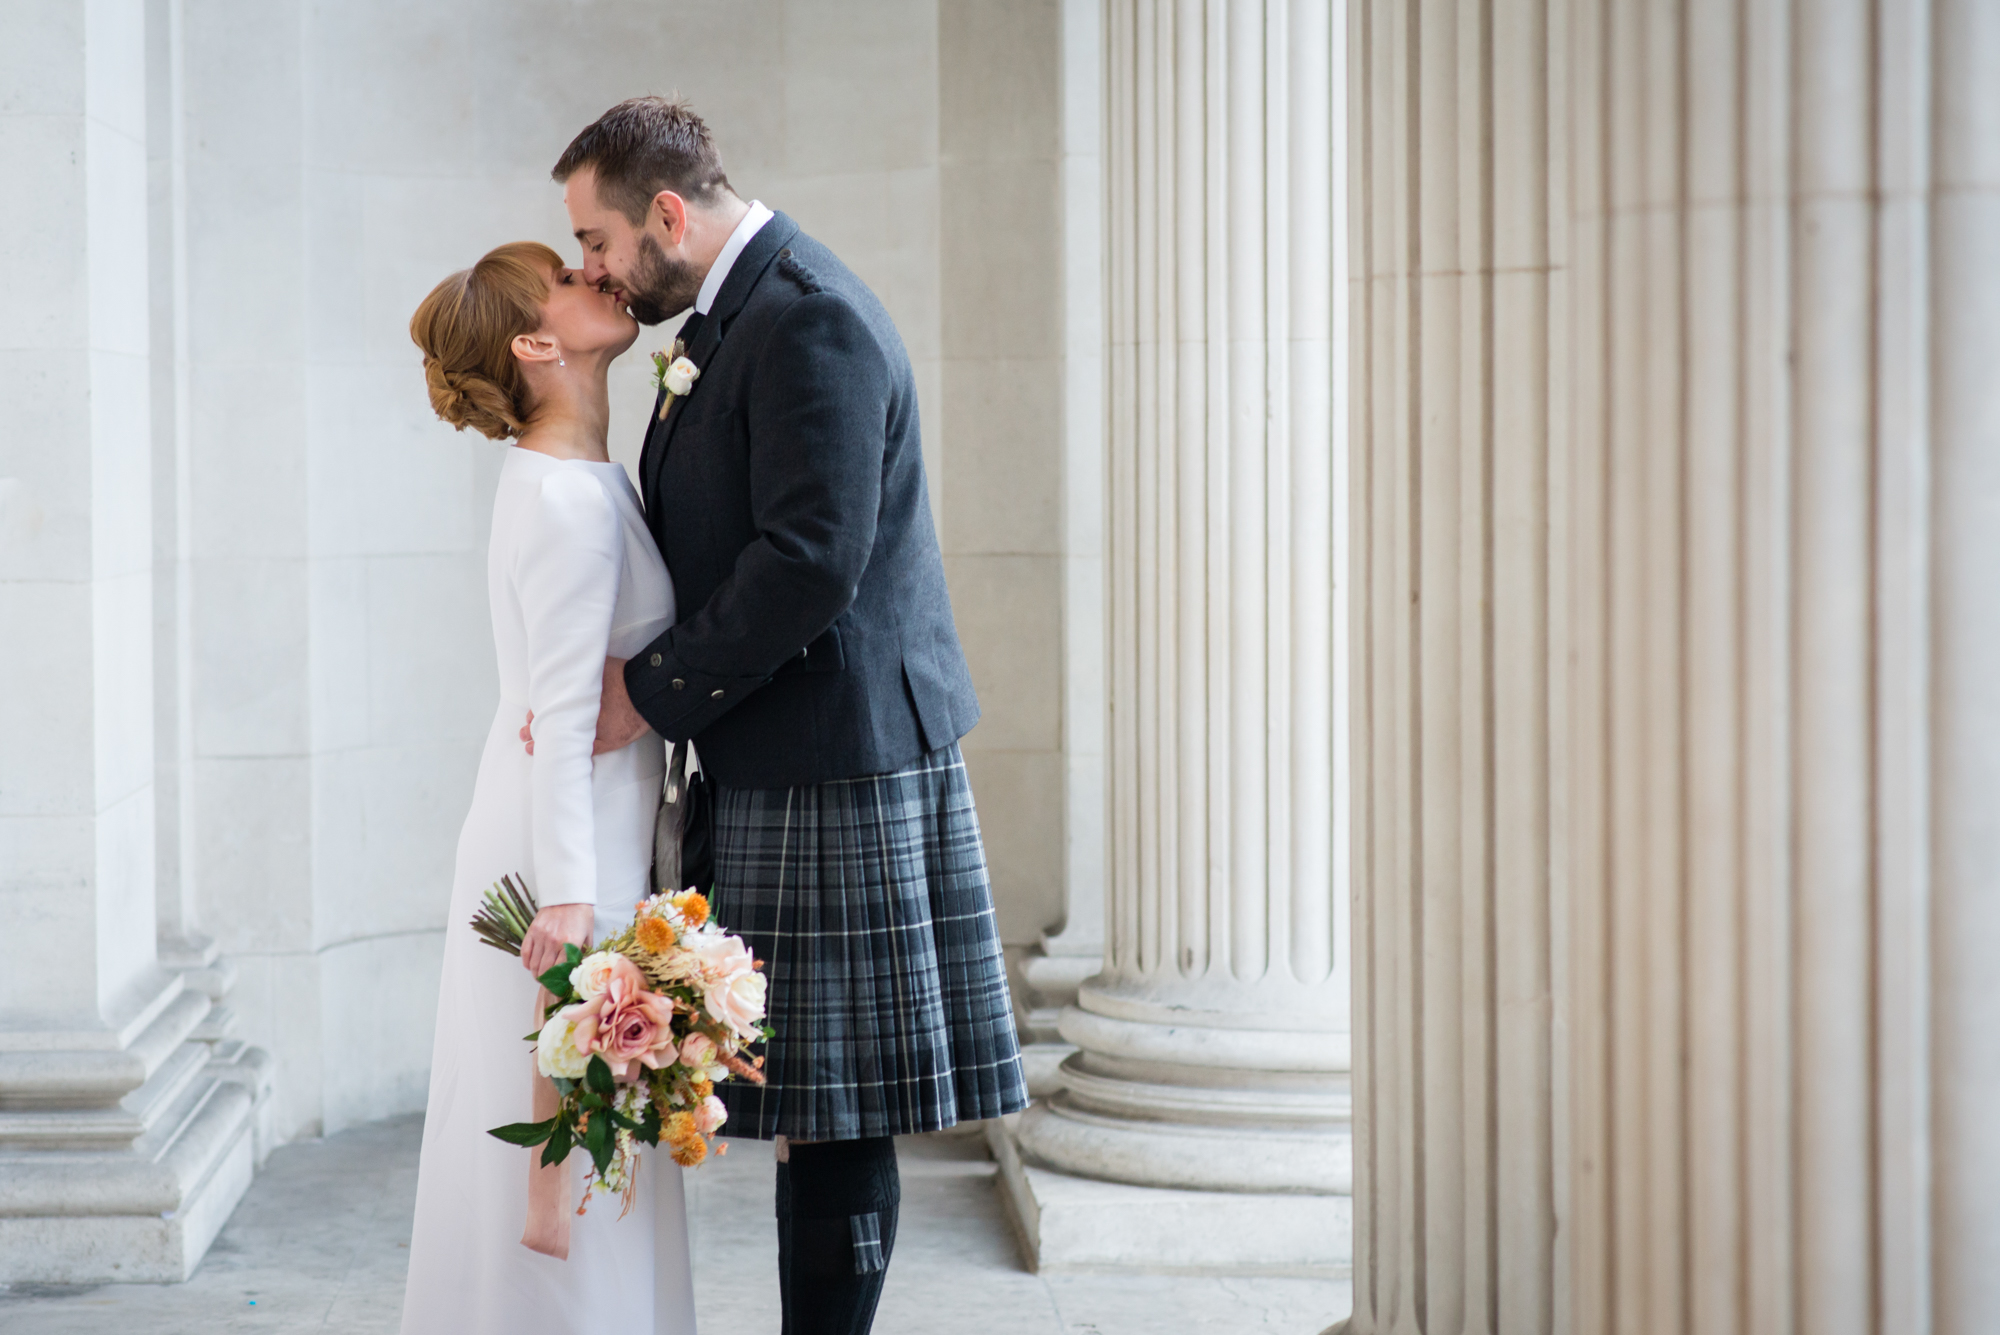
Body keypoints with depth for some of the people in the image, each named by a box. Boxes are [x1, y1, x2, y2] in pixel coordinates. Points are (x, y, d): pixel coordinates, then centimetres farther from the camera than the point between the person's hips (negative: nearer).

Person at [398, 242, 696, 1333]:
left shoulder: (569, 477, 11)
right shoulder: (569, 500, -18)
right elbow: (563, 713, -22)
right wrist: (567, 895, -24)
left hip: (590, 836, 9)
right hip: (569, 844, -9)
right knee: (570, 1168, -2)